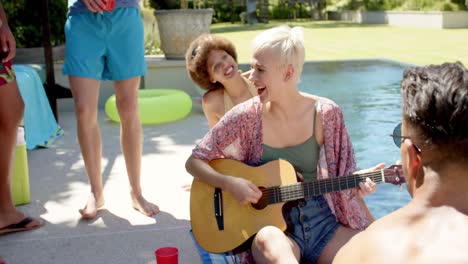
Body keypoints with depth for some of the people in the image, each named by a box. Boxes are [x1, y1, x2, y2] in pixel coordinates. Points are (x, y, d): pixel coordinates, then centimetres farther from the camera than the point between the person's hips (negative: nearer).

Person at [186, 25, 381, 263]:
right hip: (269, 224, -2)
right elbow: (194, 162, -1)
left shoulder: (326, 113, -3)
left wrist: (359, 183, -14)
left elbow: (342, 179, 7)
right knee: (270, 241, -37)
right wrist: (229, 183, -17)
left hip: (322, 221, 2)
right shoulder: (246, 117, -7)